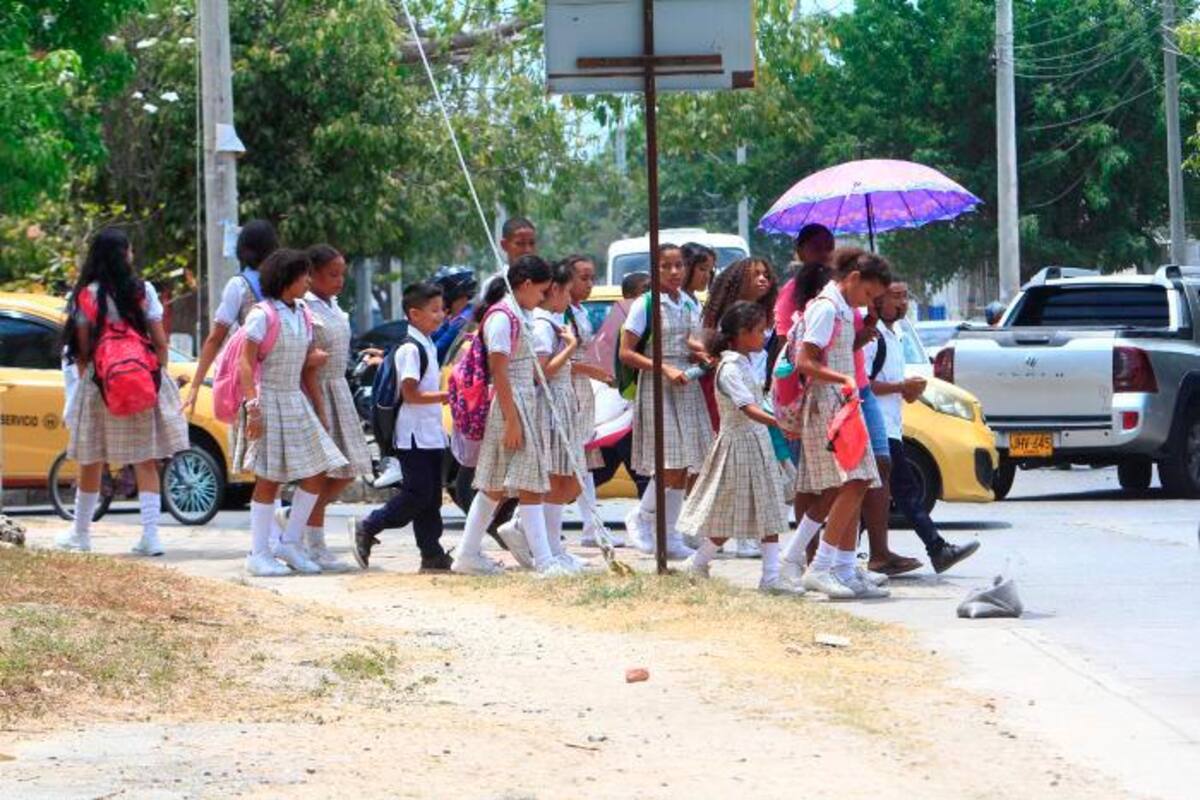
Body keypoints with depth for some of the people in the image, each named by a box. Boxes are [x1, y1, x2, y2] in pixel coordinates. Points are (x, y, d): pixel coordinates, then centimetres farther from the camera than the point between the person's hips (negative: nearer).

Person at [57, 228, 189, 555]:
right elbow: (160, 343, -1)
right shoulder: (143, 291, -2)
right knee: (146, 463, 4)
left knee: (91, 463, 11)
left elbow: (82, 350, -4)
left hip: (98, 384, -1)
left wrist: (84, 381, 7)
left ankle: (80, 534, 21)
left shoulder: (86, 295, -5)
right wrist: (158, 375, 11)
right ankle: (150, 535, -3)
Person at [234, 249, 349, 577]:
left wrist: (318, 407, 14)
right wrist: (253, 408, -23)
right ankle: (259, 554, 3)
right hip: (268, 400, -7)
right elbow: (246, 364, -15)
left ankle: (290, 543, 13)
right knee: (268, 479, -4)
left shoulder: (303, 314, 10)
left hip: (296, 401, 7)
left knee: (316, 475, 3)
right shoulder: (262, 315, -12)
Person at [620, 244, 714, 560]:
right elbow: (625, 353, -8)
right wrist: (665, 369, -17)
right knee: (671, 468, -14)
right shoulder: (646, 305, -5)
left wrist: (702, 357, -4)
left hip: (688, 388, 6)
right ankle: (640, 517, 8)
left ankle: (670, 537, 10)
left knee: (683, 469, 3)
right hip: (657, 389, -6)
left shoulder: (691, 305, 12)